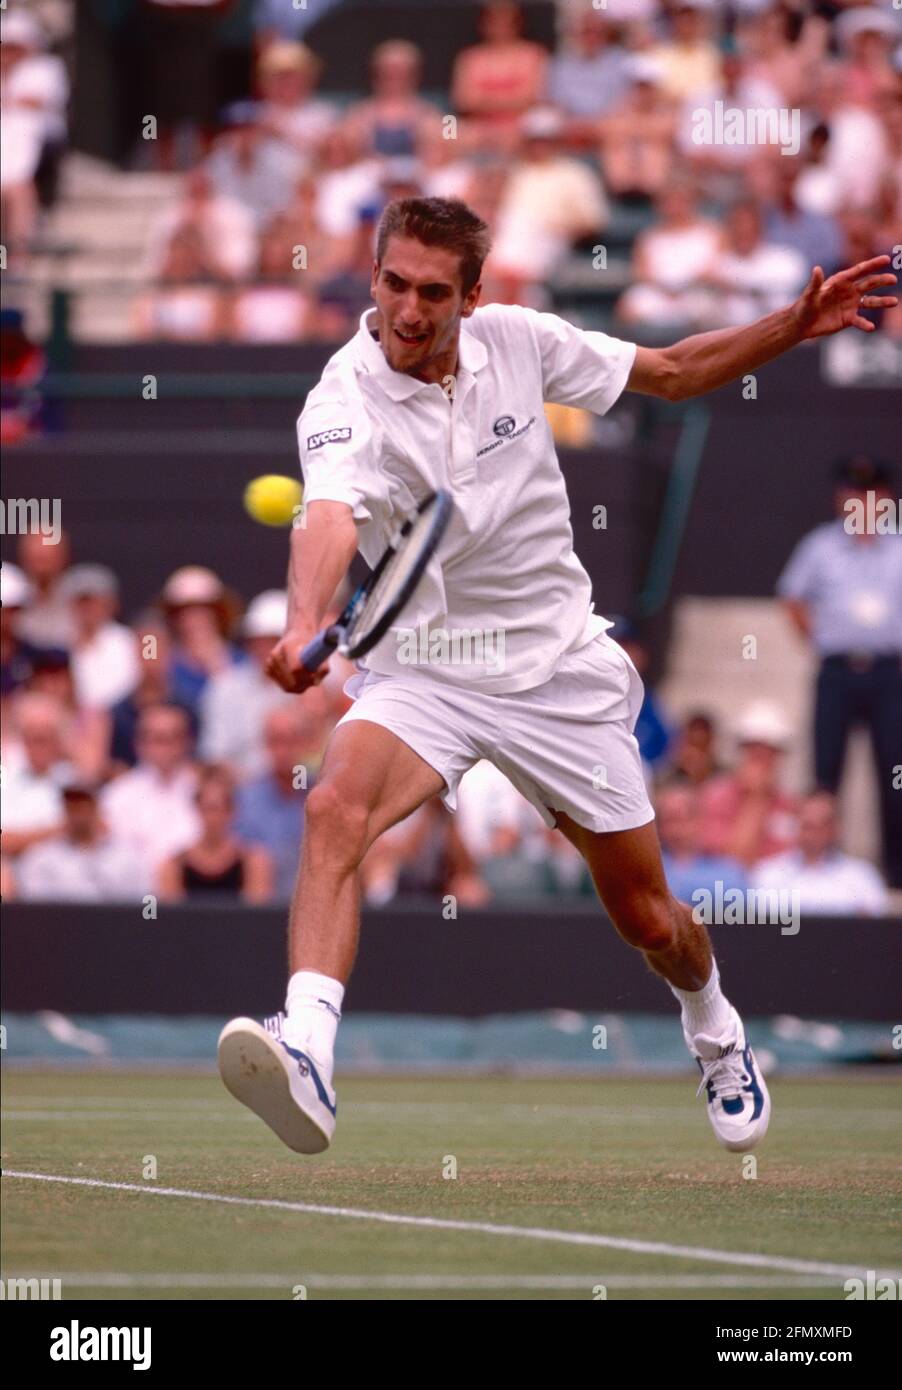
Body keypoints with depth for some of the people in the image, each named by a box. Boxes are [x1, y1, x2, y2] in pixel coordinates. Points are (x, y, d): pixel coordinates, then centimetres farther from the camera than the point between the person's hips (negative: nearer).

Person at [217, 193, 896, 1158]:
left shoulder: (516, 340, -7)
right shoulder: (346, 403, -20)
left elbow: (671, 372, 9)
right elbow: (330, 516, -41)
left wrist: (794, 327, -3)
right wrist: (305, 625, -61)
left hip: (561, 669, 3)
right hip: (424, 671, -3)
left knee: (647, 920, 10)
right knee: (335, 809, -34)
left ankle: (716, 1036, 45)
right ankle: (306, 1056, -47)